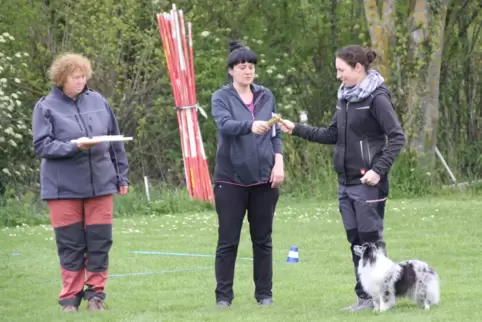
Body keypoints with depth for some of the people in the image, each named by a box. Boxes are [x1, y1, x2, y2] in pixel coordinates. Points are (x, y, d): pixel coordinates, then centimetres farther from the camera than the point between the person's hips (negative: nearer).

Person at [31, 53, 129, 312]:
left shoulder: (98, 101, 8)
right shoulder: (46, 107, -1)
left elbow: (116, 142, 14)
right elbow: (41, 146, -7)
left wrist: (121, 176, 13)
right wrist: (73, 147, -20)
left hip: (100, 183, 3)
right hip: (63, 188, -3)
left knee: (100, 242, 2)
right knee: (70, 245, 0)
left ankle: (96, 293, 13)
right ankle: (70, 298, 10)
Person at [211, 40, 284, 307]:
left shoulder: (266, 96, 10)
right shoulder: (221, 98, -2)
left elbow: (275, 133, 12)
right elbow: (225, 124, -21)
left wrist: (279, 163, -3)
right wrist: (251, 126, -40)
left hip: (263, 178, 3)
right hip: (231, 178, -3)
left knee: (262, 239, 7)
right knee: (228, 240, 0)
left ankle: (264, 293, 14)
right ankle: (223, 295, 6)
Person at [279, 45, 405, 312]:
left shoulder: (377, 97, -11)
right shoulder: (346, 98, 13)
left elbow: (397, 137, -15)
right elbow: (331, 135, 18)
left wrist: (379, 169, -22)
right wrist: (297, 129, 13)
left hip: (368, 183, -8)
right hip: (345, 182, 8)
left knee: (371, 239, -3)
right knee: (355, 241, 8)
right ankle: (364, 296, 12)